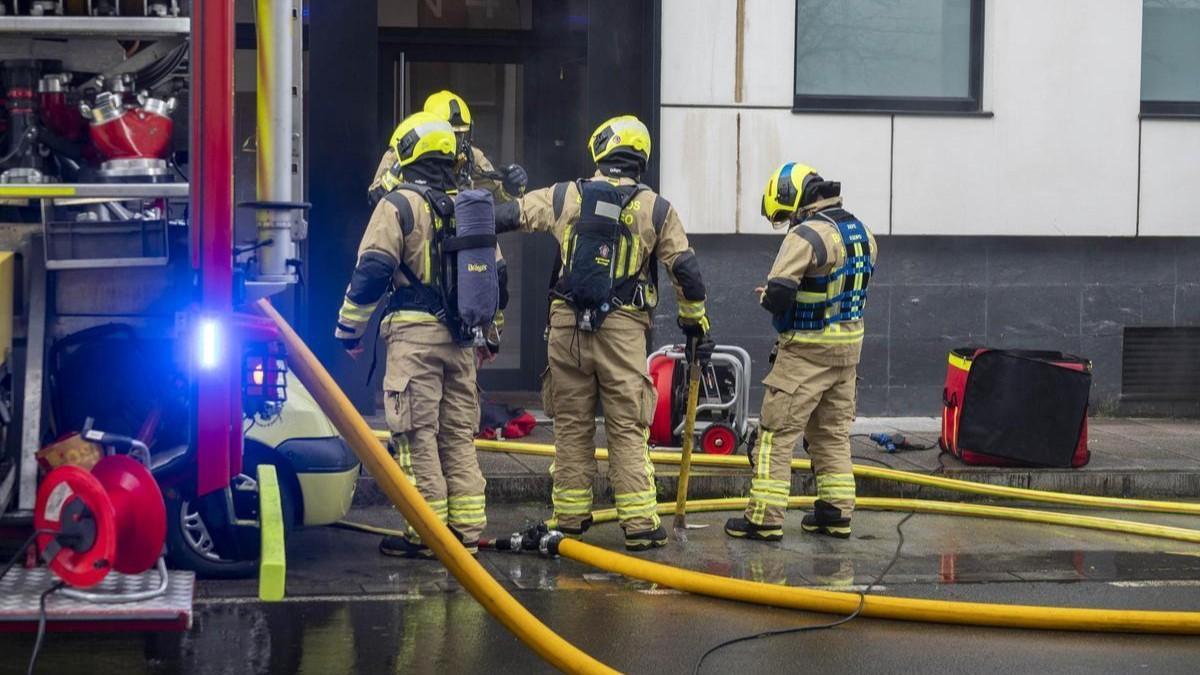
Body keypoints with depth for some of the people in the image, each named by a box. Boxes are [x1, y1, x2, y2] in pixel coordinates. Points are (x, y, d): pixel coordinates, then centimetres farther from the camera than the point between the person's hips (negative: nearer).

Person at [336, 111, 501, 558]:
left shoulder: (399, 205, -6)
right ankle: (466, 532, 12)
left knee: (417, 436, -3)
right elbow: (494, 273, 20)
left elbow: (372, 271, -12)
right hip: (461, 337, 6)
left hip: (413, 334, -6)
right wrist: (490, 333, 28)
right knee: (459, 435, 11)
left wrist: (349, 327, -3)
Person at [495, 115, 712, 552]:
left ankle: (570, 516, 15)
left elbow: (507, 216, 12)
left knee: (571, 425, 10)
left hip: (567, 324, 1)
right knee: (627, 429, 0)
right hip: (623, 330, -1)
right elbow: (686, 270, 4)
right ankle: (639, 523, -3)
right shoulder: (655, 209, 2)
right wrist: (696, 323, 16)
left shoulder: (565, 197, 5)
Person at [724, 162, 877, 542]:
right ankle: (837, 512, 19)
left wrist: (768, 297, -2)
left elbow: (778, 295, -25)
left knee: (777, 432, -2)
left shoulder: (807, 235, -18)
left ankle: (765, 518, -2)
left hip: (807, 350, -8)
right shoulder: (862, 233, 9)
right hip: (850, 345, 8)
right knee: (833, 432, 17)